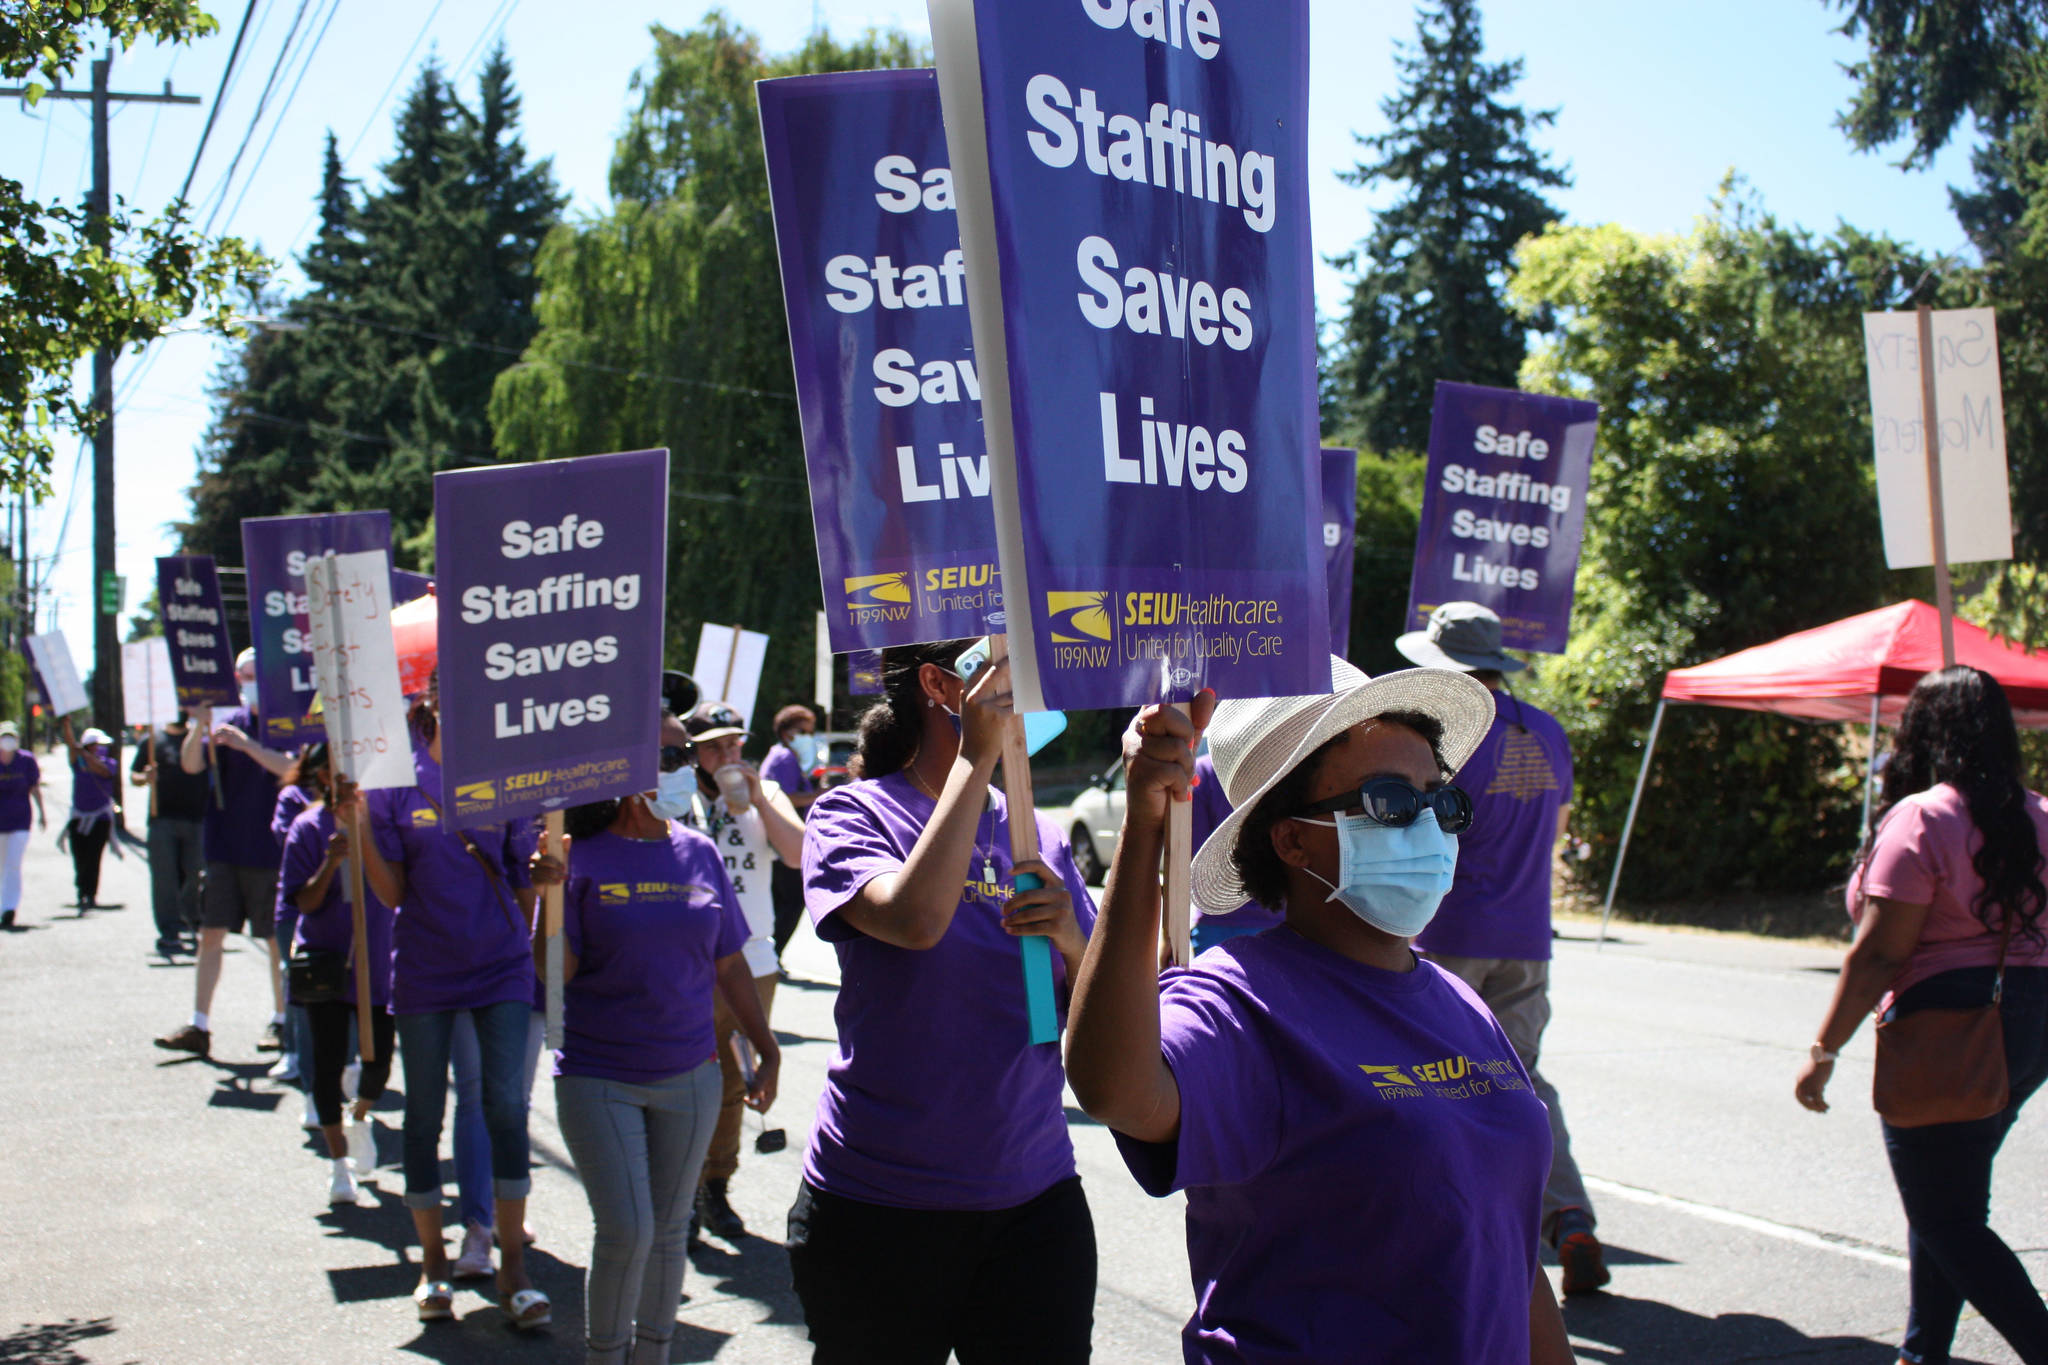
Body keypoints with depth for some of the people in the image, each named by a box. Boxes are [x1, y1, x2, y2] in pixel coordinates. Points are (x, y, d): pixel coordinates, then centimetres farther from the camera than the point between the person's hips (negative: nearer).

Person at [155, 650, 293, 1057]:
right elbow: (191, 764, -2)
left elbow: (292, 767, -20)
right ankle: (199, 1027, 4)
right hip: (224, 847, 4)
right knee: (211, 934, 1)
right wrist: (200, 724, -19)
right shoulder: (230, 722, 9)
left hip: (269, 851, -4)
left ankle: (280, 1021, 19)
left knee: (277, 938, 5)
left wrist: (246, 744, -29)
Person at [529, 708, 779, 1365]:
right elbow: (555, 972, -11)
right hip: (598, 1080, -3)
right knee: (625, 1233, -8)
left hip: (689, 1077, 4)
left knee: (668, 1231, 11)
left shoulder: (699, 853, 4)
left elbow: (730, 966, 10)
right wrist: (551, 892, -24)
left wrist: (768, 1052, 11)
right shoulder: (582, 858, -7)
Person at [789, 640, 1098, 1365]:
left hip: (1035, 1202, 4)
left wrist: (1071, 942, -12)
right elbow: (916, 919, -26)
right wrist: (976, 758, -21)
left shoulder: (1040, 838, 8)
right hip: (879, 1210, -4)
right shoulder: (855, 815, -5)